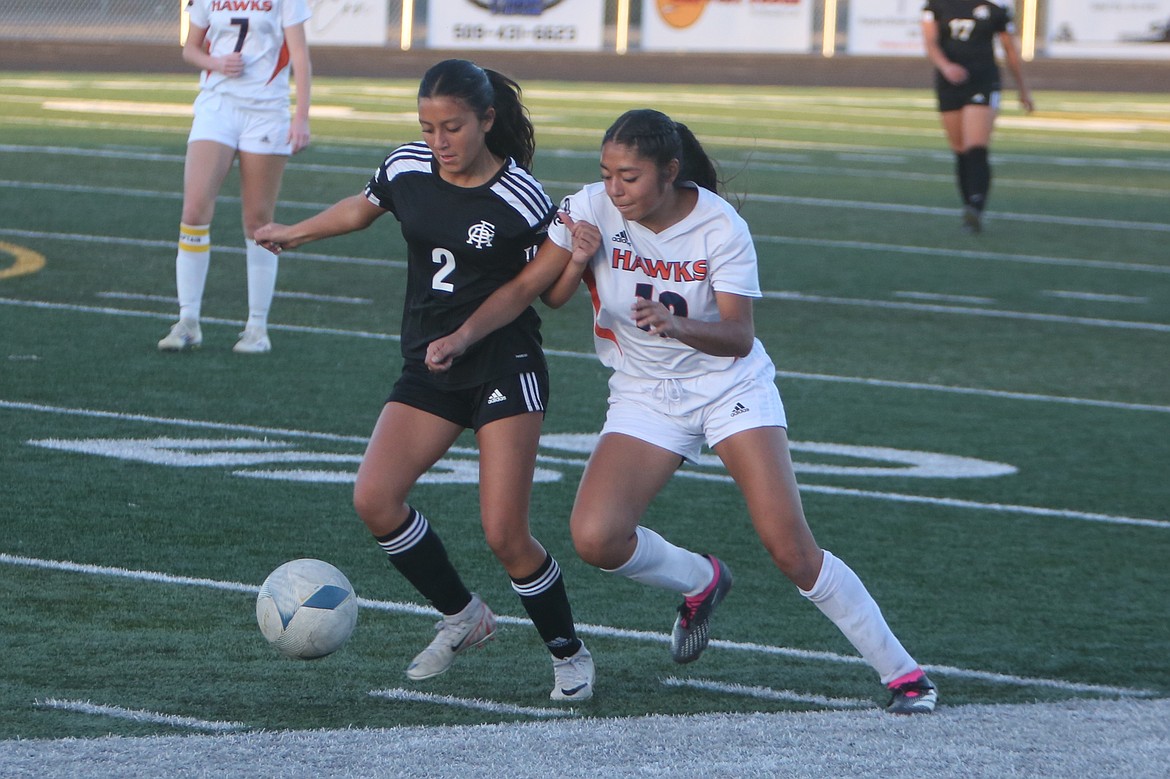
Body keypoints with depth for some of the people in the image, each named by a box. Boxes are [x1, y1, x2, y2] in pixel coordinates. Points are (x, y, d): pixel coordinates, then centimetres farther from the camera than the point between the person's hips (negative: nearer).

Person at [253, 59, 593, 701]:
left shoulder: (522, 200, -15)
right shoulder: (407, 168, -1)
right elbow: (365, 207, 21)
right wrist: (297, 233, 35)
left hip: (505, 370, -5)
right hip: (428, 369, 5)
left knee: (504, 534, -13)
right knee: (374, 500, -12)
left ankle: (568, 653, 11)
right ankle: (462, 617, 10)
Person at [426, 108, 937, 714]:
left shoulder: (720, 227, -19)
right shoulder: (591, 210, -13)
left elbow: (738, 336, -19)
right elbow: (530, 290, -5)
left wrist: (676, 324, -38)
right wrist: (463, 336, -21)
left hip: (731, 387, -3)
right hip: (644, 395, 3)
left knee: (790, 548, -13)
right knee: (595, 538, -18)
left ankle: (901, 672, 1)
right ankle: (700, 583, 13)